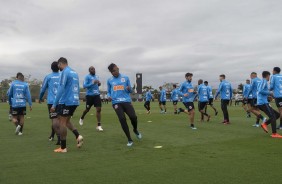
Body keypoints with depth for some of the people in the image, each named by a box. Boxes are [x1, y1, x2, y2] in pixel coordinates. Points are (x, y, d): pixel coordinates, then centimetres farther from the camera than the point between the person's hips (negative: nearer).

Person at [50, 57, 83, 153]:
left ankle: (63, 147, 6)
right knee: (66, 121, 21)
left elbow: (61, 89, -17)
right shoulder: (74, 73, 15)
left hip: (66, 101, -8)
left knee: (62, 123, 1)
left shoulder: (64, 72, -10)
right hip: (74, 101, 8)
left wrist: (54, 104, -16)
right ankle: (78, 136, 2)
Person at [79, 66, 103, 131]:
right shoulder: (87, 77, -7)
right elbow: (84, 86, -15)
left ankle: (99, 125, -5)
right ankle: (81, 118, 42)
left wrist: (99, 83, 2)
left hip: (97, 95, 4)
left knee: (99, 109, -7)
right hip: (90, 95, -4)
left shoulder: (97, 76, 13)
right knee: (87, 109, 11)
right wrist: (92, 83, -25)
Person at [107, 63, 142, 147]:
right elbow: (109, 92, 22)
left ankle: (135, 130, 24)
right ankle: (129, 140, 0)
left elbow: (130, 91, 13)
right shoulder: (109, 80, 12)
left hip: (126, 101, 0)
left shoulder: (125, 78, 9)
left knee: (133, 117, -14)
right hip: (116, 102, 0)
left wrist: (129, 88, -11)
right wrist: (109, 96, -1)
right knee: (122, 119, -15)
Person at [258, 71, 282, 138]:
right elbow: (260, 91, -22)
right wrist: (269, 93, -10)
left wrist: (268, 94, 19)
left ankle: (265, 124, 3)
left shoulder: (263, 82, 21)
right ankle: (274, 134, -10)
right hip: (263, 103, -10)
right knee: (273, 116, -10)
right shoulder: (264, 81, -8)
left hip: (261, 103, 10)